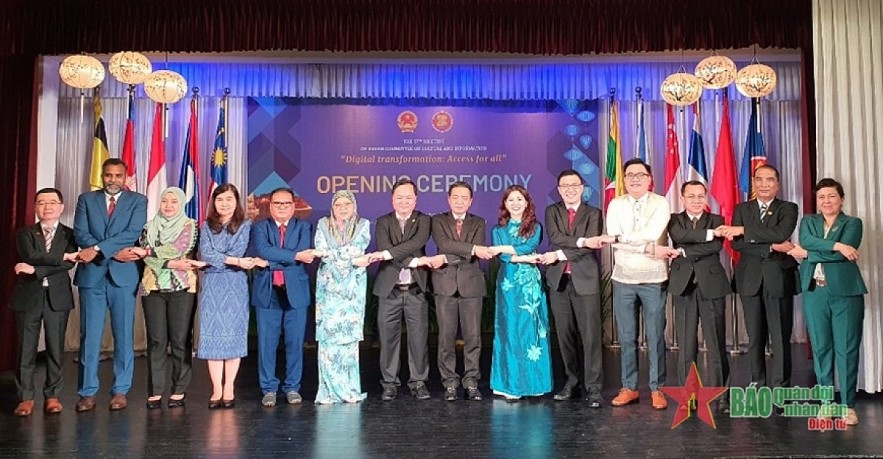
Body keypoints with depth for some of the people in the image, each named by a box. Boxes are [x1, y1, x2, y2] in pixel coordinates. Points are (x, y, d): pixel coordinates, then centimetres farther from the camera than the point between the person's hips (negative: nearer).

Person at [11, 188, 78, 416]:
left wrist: (35, 270, -15)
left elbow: (69, 264, -10)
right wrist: (62, 255, -13)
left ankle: (52, 396, 12)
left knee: (55, 349, 3)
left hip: (57, 297, 0)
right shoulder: (25, 234, 8)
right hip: (28, 296, 0)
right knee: (26, 349, 2)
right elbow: (31, 256, -12)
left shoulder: (69, 234, 6)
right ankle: (25, 397, 11)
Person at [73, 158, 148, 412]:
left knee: (124, 335, 3)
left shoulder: (138, 201, 6)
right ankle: (87, 392, 11)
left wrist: (97, 249, -16)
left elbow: (132, 233, -9)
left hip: (123, 275, -1)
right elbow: (80, 234, -2)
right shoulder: (86, 199, 11)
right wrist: (115, 253, -13)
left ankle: (120, 391, 12)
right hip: (91, 274, 1)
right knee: (89, 335, 3)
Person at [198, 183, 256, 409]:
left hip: (235, 286, -2)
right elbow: (205, 253, -5)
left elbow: (239, 252, -8)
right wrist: (234, 261, -13)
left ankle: (229, 389, 6)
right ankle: (216, 389, 4)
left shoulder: (245, 225, 5)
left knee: (233, 335, -1)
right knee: (212, 335, -1)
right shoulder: (207, 226, 11)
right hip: (211, 288, 2)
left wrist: (214, 260, -6)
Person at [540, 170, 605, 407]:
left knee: (590, 336, -5)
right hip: (559, 281, 3)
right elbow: (555, 237, -7)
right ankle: (572, 381, 20)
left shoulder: (593, 213, 5)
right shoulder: (552, 211, 12)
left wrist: (559, 255, -12)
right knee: (565, 335, 7)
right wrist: (582, 240, -18)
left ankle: (592, 387, 0)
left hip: (585, 280, -2)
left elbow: (590, 248, -9)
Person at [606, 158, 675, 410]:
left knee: (656, 337, 4)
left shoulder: (660, 203, -3)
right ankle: (629, 387, 19)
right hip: (623, 279, 3)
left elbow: (651, 234, -20)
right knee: (627, 337, 9)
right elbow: (614, 239, -11)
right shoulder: (616, 205, 4)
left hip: (653, 279, -2)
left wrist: (621, 238, -14)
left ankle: (657, 389, 15)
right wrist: (651, 249, -16)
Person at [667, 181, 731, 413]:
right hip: (683, 287, 0)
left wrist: (684, 252, -12)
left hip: (711, 287, 0)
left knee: (717, 345, 0)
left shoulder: (716, 220, 10)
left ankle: (720, 396, 9)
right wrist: (708, 233, -17)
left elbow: (716, 246, -9)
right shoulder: (674, 220, 10)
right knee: (686, 346, 2)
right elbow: (679, 235, -14)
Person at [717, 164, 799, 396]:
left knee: (780, 337, -2)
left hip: (779, 278, -2)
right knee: (755, 337, 7)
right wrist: (772, 247, -14)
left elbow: (781, 234, -16)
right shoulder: (741, 209, 11)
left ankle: (780, 390, 4)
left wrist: (744, 230, -15)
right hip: (750, 279, 2)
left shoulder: (788, 209, 6)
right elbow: (737, 244, -4)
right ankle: (758, 385, 16)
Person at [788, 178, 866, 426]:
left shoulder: (853, 223, 5)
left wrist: (806, 254, -10)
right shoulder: (807, 221, 14)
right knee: (820, 347, 5)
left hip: (845, 292, -2)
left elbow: (844, 254, -13)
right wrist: (836, 245, -19)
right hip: (815, 292, 3)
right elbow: (805, 241, -9)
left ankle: (848, 405, 10)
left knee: (846, 348, 0)